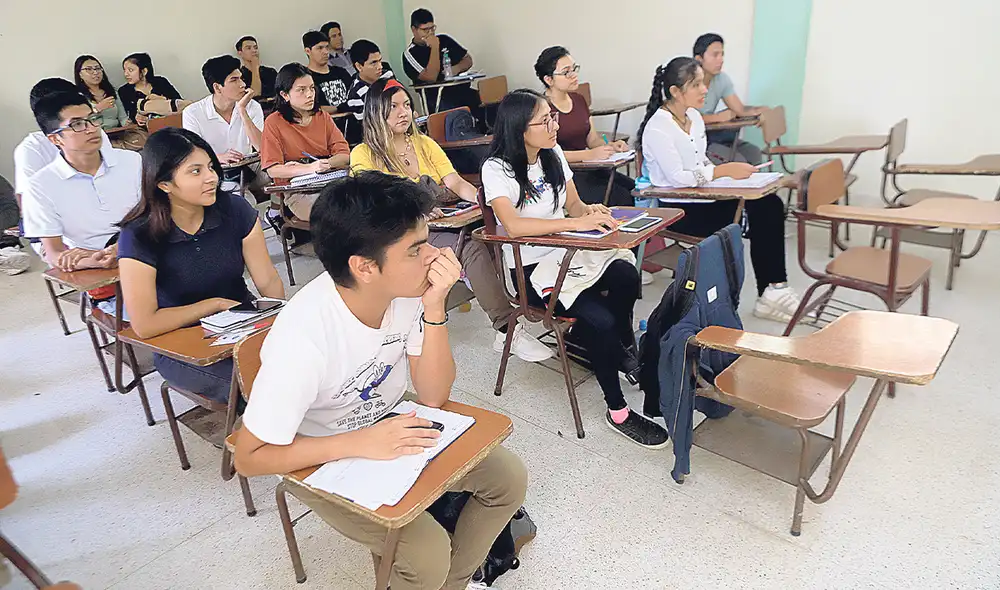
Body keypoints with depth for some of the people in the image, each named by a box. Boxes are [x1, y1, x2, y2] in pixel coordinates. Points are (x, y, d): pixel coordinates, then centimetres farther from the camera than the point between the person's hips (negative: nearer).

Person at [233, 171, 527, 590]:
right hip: (323, 459, -5)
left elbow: (433, 396, -14)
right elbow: (250, 458, -23)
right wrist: (359, 444, -32)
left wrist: (434, 308, -28)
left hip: (389, 428, 6)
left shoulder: (406, 288, -19)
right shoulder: (304, 338, -35)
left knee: (509, 477, -2)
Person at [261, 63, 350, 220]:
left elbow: (345, 156, 5)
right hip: (297, 192, -4)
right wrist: (310, 168, -21)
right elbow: (273, 170, -7)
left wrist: (323, 164, -14)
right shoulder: (274, 122, 1)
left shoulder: (323, 117, 16)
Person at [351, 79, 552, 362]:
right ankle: (507, 329, -29)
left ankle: (506, 331, -24)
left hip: (439, 224, 5)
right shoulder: (363, 155, 3)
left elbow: (455, 183, 4)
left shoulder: (424, 144, 18)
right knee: (471, 248, -31)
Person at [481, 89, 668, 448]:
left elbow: (574, 205, 12)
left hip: (567, 253, 6)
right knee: (599, 319, -26)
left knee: (626, 274, -26)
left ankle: (622, 345, 4)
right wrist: (575, 223, -32)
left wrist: (589, 211, -13)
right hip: (531, 268, -6)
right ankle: (618, 412, -7)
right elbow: (512, 225, -29)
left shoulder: (553, 155, 8)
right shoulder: (497, 169, -14)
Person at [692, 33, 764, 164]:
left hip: (709, 134, 7)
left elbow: (740, 110, 1)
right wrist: (719, 117, -16)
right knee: (737, 161, -19)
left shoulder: (722, 79, 3)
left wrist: (761, 110, -21)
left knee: (754, 154, -4)